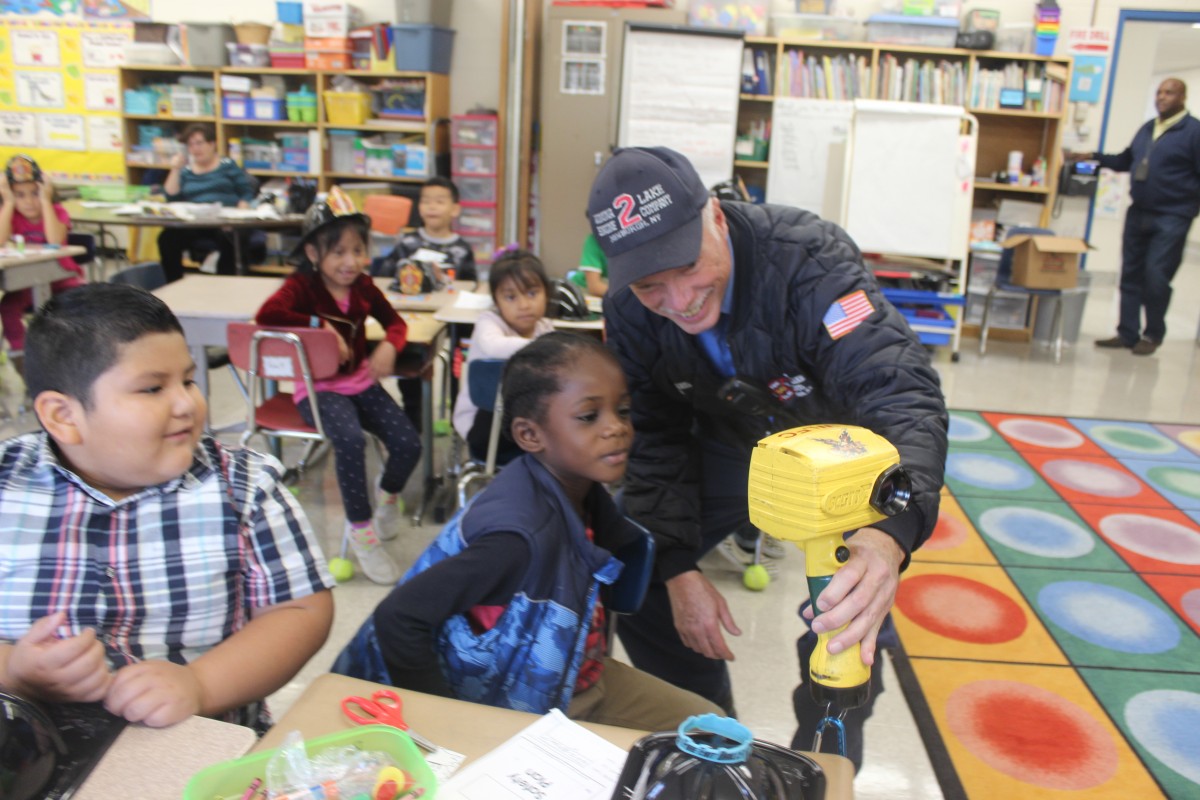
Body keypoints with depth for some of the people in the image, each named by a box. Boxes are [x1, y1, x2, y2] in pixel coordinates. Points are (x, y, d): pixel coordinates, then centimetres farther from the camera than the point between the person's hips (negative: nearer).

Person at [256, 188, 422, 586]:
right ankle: (360, 529, -14)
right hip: (318, 387, -5)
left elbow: (395, 322, 16)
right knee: (351, 439, -34)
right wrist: (322, 326, -25)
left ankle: (388, 494, 22)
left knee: (408, 444, -15)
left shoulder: (364, 286, 6)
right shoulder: (302, 285, -8)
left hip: (361, 380, 5)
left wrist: (389, 346, -7)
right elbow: (267, 314, -27)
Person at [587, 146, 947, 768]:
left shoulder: (807, 257, -37)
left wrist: (890, 535, -66)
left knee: (852, 613, -17)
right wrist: (677, 569, -19)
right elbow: (655, 439, -11)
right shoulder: (628, 309, -21)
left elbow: (901, 392, -47)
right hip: (728, 442, 4)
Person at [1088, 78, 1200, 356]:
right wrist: (1095, 157, 13)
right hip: (1138, 214, 6)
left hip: (1171, 218, -6)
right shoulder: (1147, 129, 14)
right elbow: (1125, 161, 25)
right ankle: (1127, 333, 15)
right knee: (1131, 275, 7)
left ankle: (1153, 335, 9)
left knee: (1156, 278, -6)